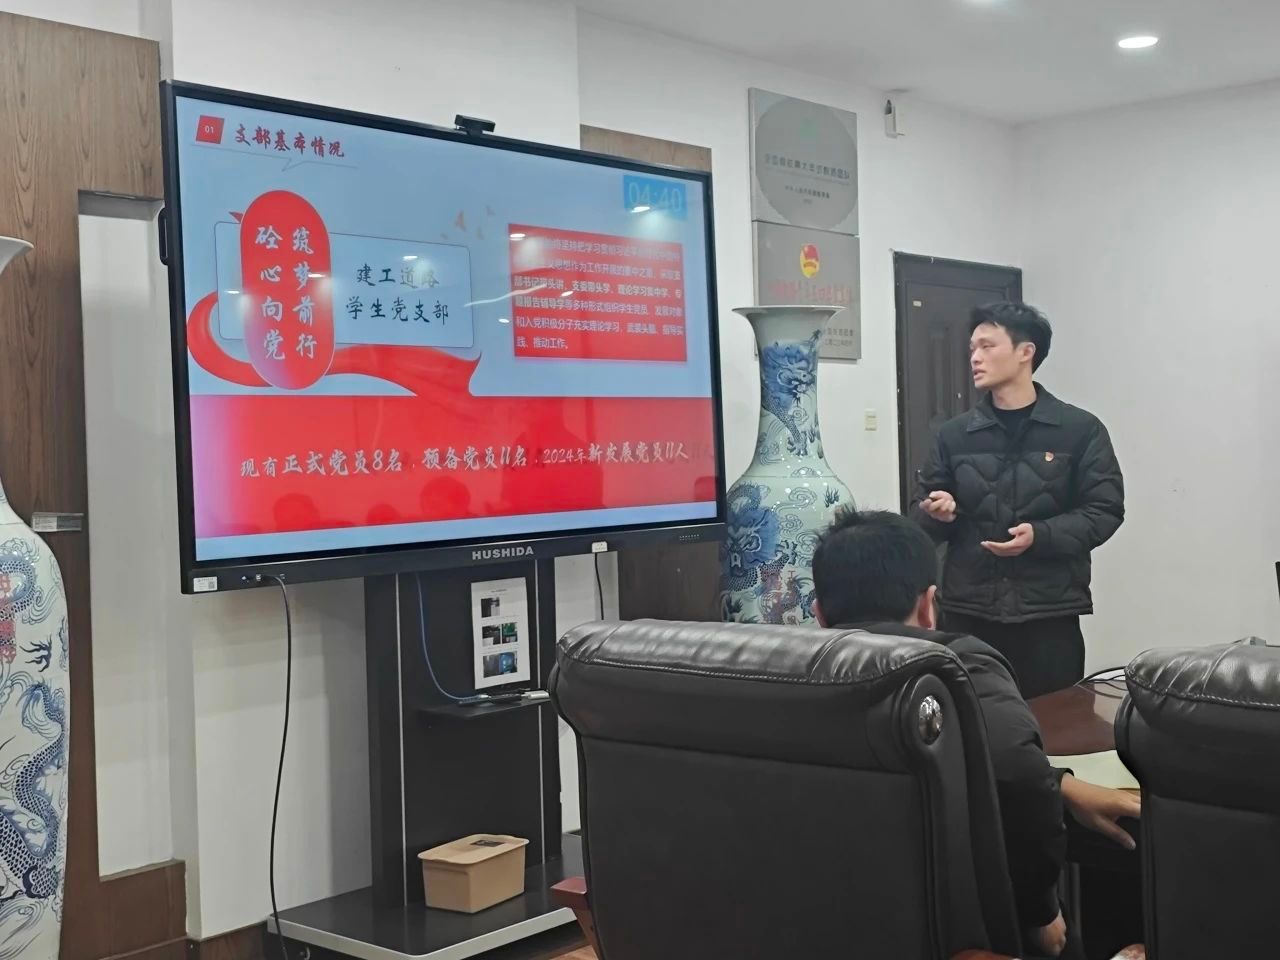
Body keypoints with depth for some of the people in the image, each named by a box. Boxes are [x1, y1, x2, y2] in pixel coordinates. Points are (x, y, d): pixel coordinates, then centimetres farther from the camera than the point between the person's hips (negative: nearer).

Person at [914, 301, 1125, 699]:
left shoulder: (1080, 430, 1)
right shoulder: (954, 435, 8)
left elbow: (1105, 511, -2)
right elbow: (924, 520, 13)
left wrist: (1040, 535, -17)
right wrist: (936, 514, -11)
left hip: (1048, 613, -2)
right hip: (967, 614, 2)